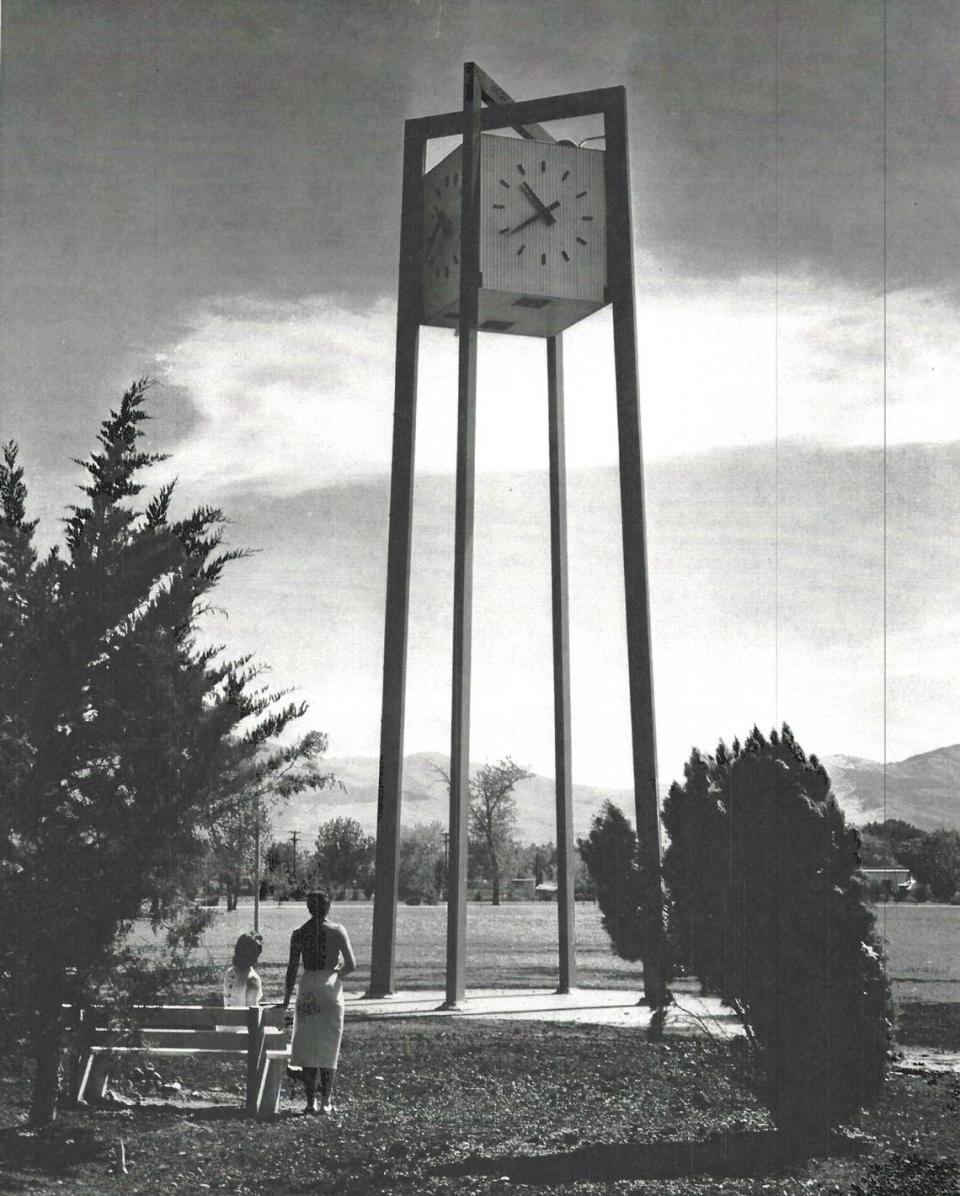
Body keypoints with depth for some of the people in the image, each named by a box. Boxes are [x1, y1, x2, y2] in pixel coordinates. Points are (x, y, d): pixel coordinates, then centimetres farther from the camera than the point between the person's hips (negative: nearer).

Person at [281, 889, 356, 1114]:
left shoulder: (299, 934, 0)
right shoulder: (337, 931, -2)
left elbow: (292, 968, 0)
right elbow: (351, 964, -5)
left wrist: (286, 999, 6)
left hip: (307, 990, 1)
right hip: (331, 988, 0)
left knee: (307, 1047, 7)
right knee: (329, 1048, 9)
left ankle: (311, 1102, 5)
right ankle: (326, 1101, 8)